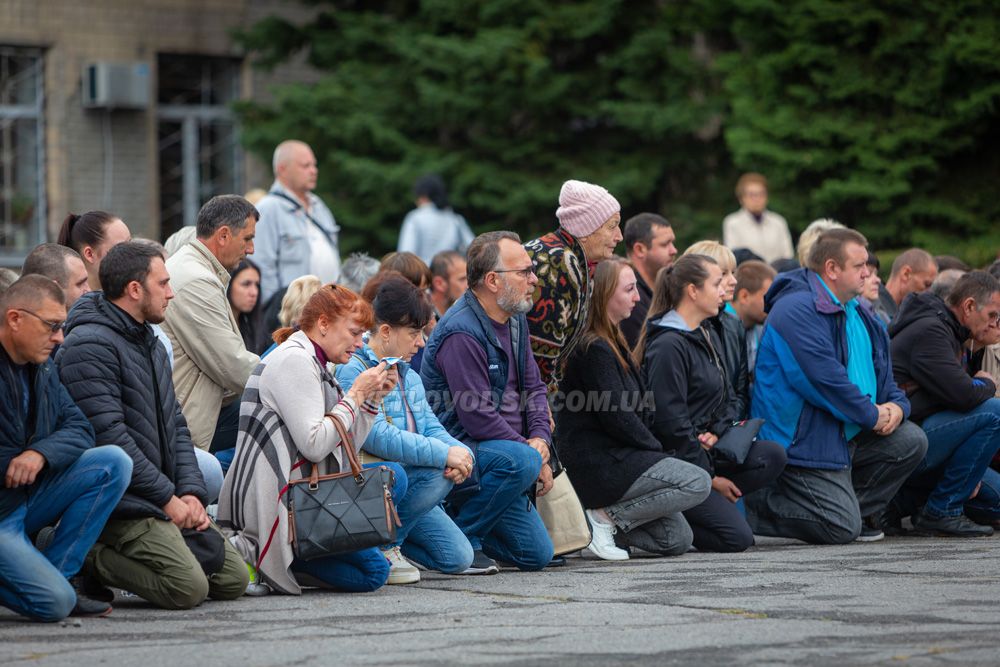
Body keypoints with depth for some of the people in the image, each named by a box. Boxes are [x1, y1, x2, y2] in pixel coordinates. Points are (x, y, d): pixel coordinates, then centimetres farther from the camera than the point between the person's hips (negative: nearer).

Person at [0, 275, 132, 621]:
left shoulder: (42, 367, 8)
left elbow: (80, 428, 2)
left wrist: (40, 454, -16)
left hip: (29, 496, 8)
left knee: (113, 463, -11)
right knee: (54, 603, -24)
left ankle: (59, 573, -4)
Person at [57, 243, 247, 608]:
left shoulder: (151, 345, 19)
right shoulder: (89, 346, -14)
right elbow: (109, 436, -20)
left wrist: (191, 492, 3)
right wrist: (167, 498, -16)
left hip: (166, 502, 10)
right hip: (124, 505, -10)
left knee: (233, 579, 2)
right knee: (189, 588, -23)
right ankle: (88, 561, -5)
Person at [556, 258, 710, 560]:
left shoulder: (612, 342, 17)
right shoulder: (594, 349, -16)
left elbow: (639, 410, 19)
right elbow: (616, 417, -18)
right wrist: (655, 447, -5)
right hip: (598, 464, -10)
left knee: (678, 540, 5)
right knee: (698, 482, -17)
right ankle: (606, 517, -13)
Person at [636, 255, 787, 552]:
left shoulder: (708, 337, 16)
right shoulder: (667, 346, -15)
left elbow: (730, 399, 18)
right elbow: (671, 422, -18)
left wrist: (716, 432, -5)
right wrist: (710, 477, -14)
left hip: (706, 449, 9)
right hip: (676, 461, -9)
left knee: (772, 455, -14)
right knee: (737, 538, -19)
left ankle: (705, 508, -6)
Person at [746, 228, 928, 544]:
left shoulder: (861, 316, 16)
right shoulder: (797, 310, -17)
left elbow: (883, 375, 19)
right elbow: (823, 377, -25)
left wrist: (896, 406, -5)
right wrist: (872, 415, -17)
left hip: (849, 435, 10)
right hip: (804, 441, -10)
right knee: (843, 529, -18)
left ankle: (859, 509, 6)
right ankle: (751, 506, -1)